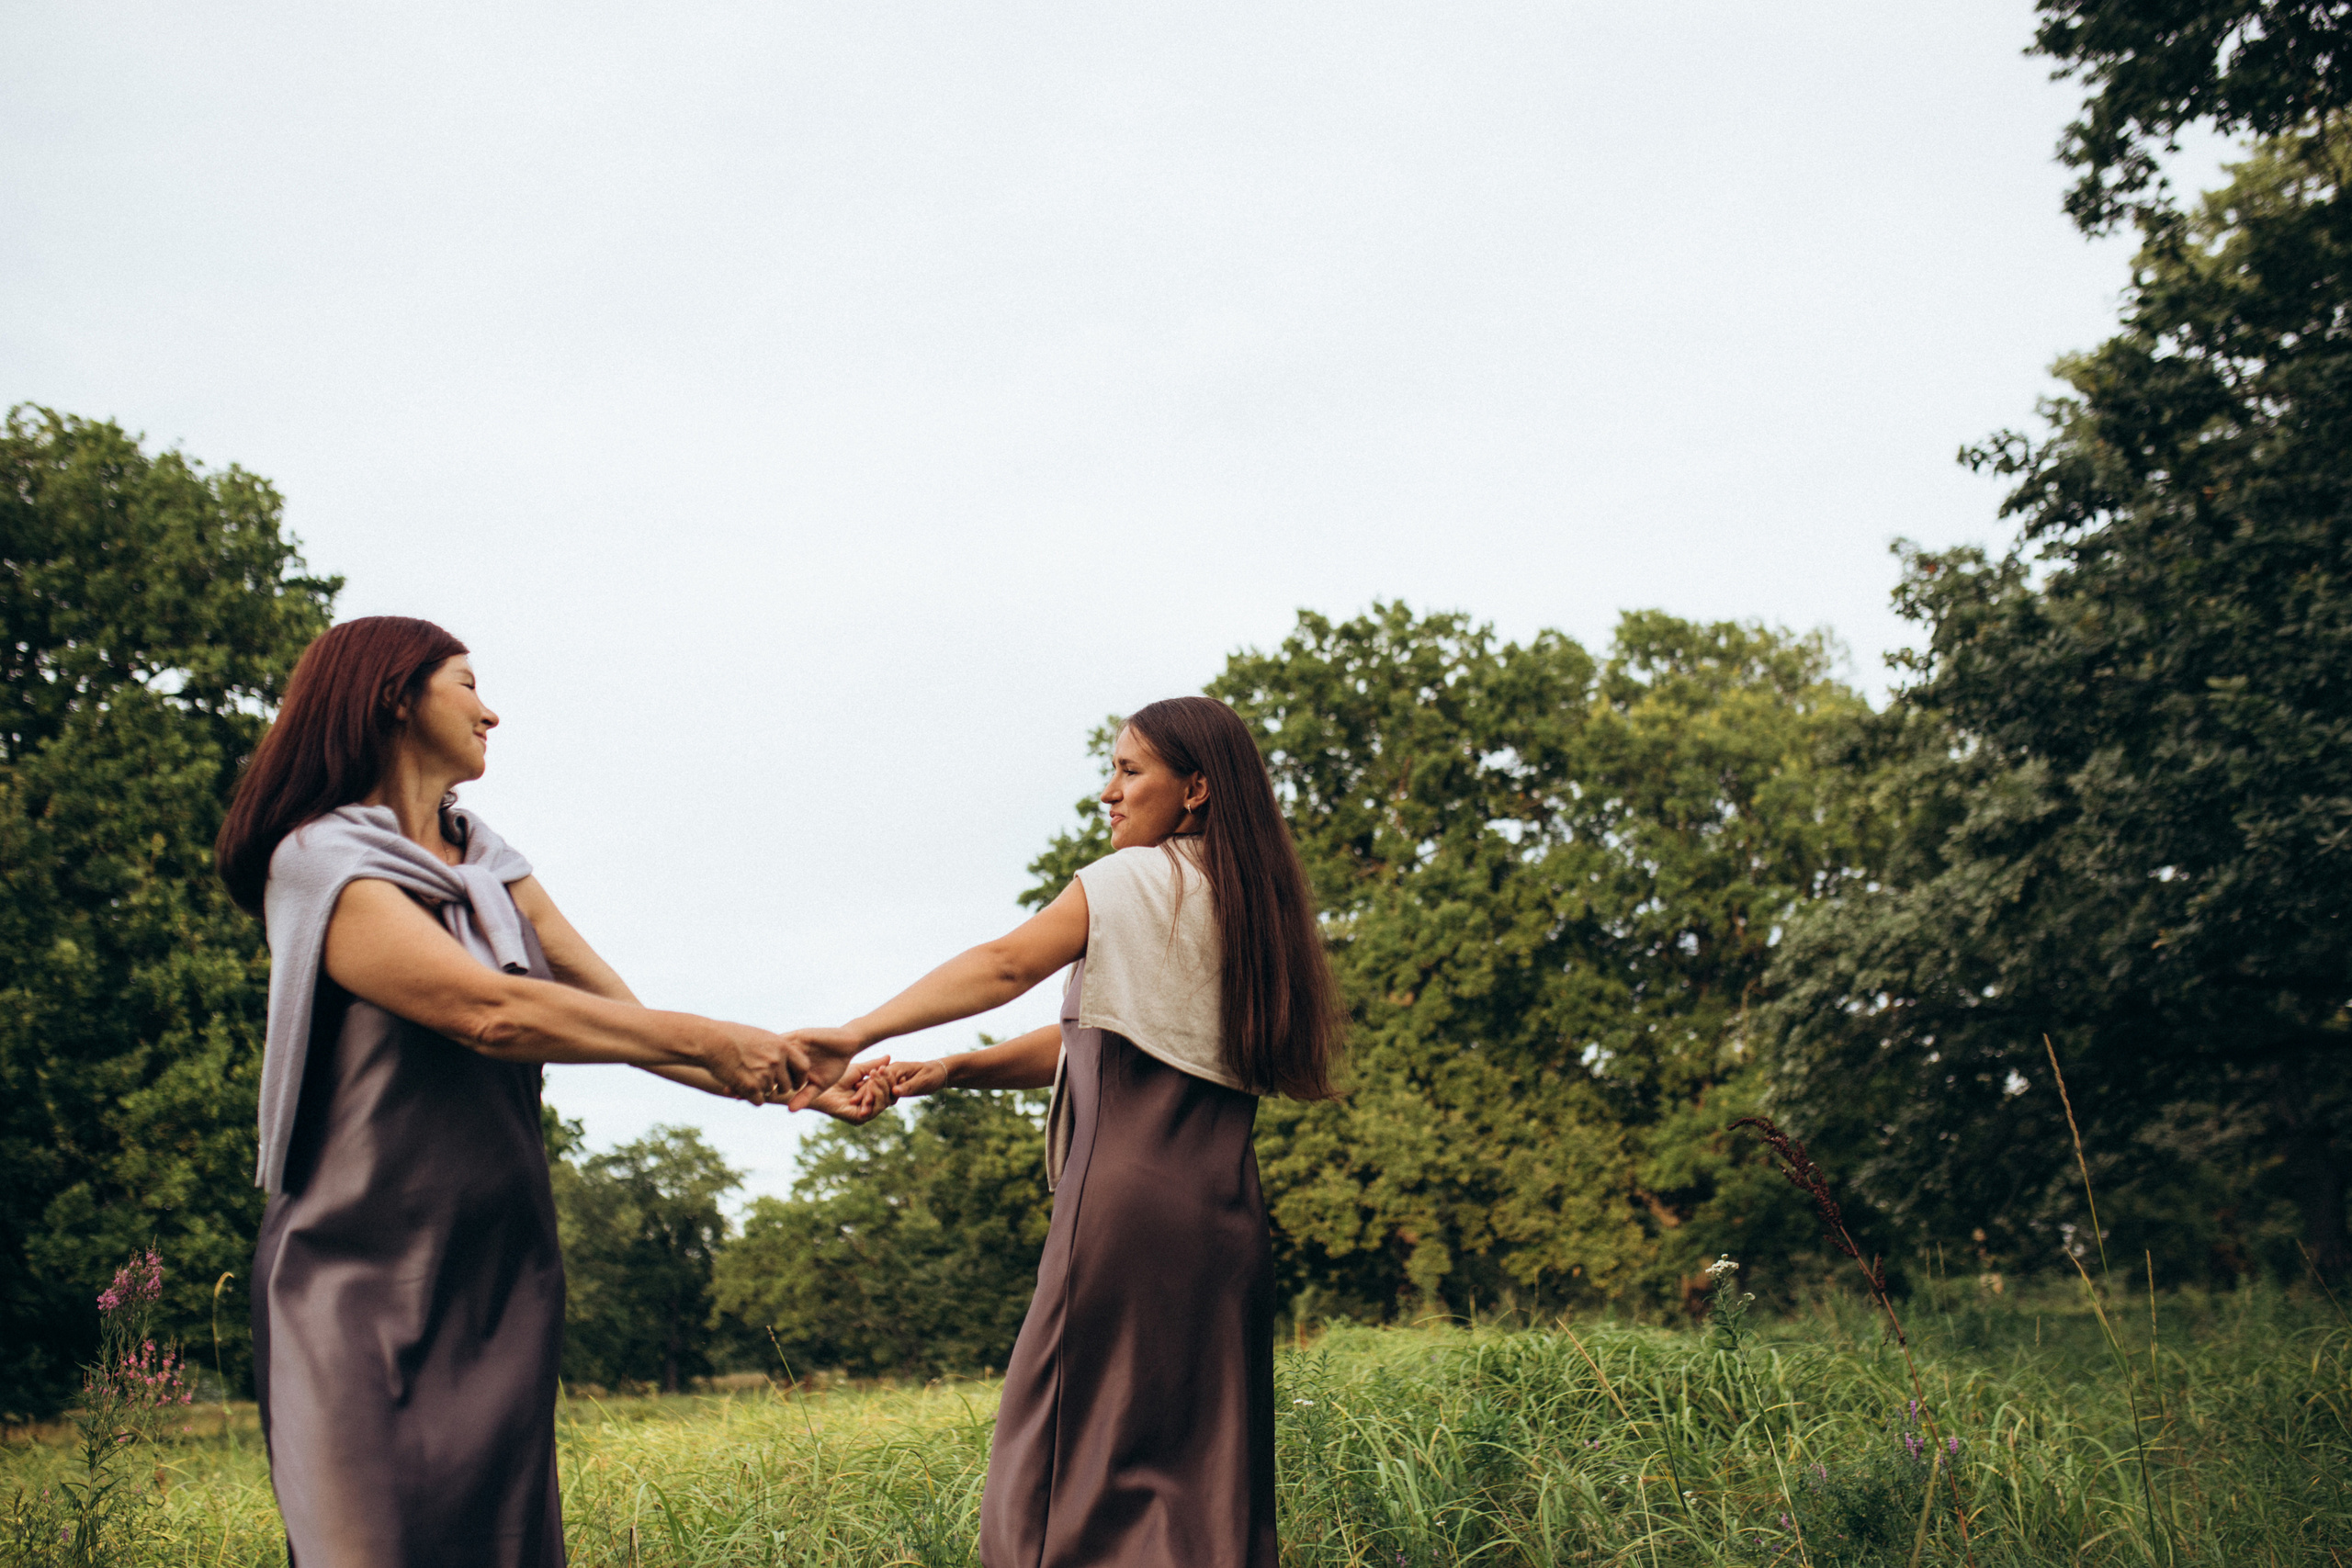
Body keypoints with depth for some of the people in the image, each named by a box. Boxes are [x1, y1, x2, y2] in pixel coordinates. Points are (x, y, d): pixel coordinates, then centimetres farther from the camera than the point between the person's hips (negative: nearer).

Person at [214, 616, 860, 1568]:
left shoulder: (486, 863, 15)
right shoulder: (322, 864, -8)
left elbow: (619, 1010, 7)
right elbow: (489, 1010, -21)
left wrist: (778, 1079, -6)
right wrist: (707, 1039, -19)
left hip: (499, 1273, 7)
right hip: (368, 1282, -6)